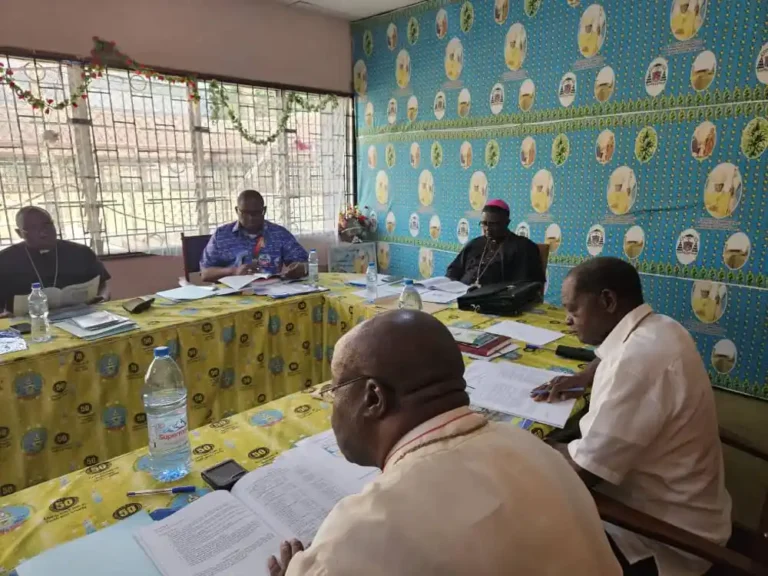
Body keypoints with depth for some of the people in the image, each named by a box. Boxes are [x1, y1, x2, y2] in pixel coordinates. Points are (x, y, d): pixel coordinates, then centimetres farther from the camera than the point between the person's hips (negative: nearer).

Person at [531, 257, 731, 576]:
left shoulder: (638, 359, -32)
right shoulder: (657, 329, -1)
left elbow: (583, 471, -29)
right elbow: (617, 360, 24)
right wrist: (579, 380, 6)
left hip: (666, 531, -9)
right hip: (676, 498, 9)